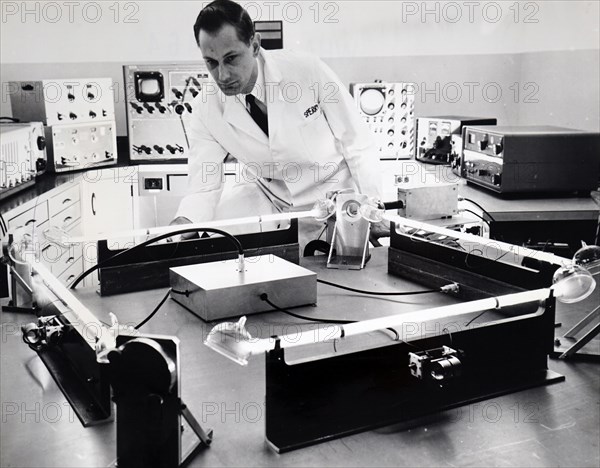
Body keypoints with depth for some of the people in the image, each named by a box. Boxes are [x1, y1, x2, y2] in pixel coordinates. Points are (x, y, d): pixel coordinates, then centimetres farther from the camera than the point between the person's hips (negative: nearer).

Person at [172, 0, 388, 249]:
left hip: (332, 193, -1)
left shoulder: (307, 70, -22)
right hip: (266, 197, 2)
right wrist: (183, 222, -36)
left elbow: (358, 144, -14)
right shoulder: (206, 109, -15)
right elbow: (203, 187, -13)